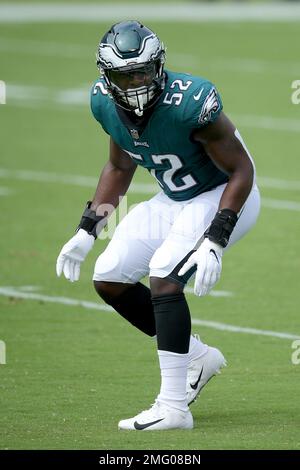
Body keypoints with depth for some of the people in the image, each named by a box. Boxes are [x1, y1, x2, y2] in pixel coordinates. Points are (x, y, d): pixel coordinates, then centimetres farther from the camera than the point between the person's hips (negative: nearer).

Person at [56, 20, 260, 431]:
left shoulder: (188, 102, -32)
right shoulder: (106, 104, -10)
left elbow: (241, 171, -23)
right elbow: (119, 168, 10)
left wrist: (214, 242, -31)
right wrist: (87, 231, 4)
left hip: (223, 197, -8)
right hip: (173, 201, 8)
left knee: (164, 276, -26)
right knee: (109, 278, 3)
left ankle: (173, 408, -23)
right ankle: (198, 357, 18)